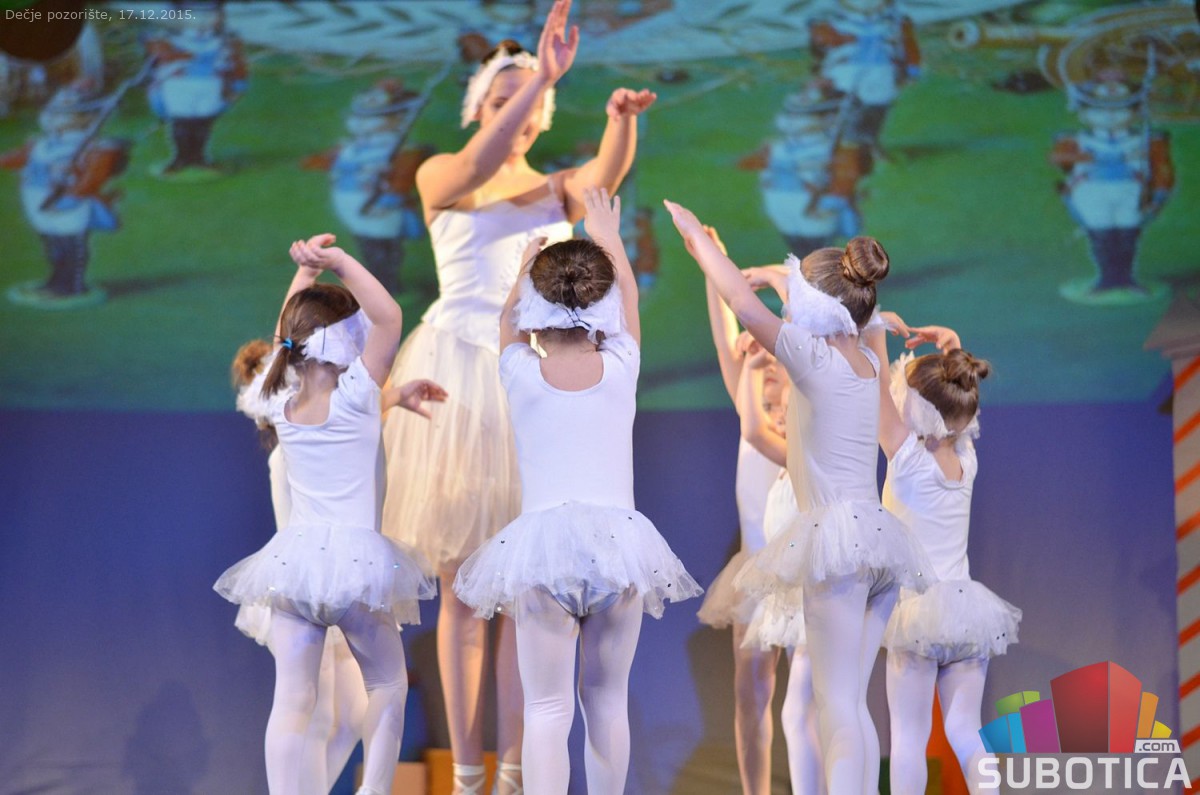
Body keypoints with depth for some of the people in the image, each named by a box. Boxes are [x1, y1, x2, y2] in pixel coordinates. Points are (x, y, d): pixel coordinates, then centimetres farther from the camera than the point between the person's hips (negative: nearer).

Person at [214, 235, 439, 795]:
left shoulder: (281, 406, 3)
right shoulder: (354, 397, -11)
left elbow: (287, 334, 20)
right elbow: (390, 318, -16)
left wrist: (306, 271, 22)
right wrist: (339, 261, -14)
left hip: (294, 557, 4)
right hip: (357, 555, -4)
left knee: (292, 701, -1)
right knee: (388, 683, 17)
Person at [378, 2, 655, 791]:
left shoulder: (559, 188, 11)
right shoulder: (439, 176, 4)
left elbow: (610, 173, -12)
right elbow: (476, 169, -20)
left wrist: (624, 118, -35)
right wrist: (541, 75, -31)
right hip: (462, 379, -2)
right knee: (463, 586, 1)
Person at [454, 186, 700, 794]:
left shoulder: (521, 373, -2)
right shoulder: (620, 367, 0)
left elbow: (508, 318, 21)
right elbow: (630, 301, 21)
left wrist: (529, 266, 40)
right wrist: (610, 241, 38)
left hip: (541, 543, -1)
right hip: (618, 536, 2)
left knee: (547, 708, -3)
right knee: (607, 699, 13)